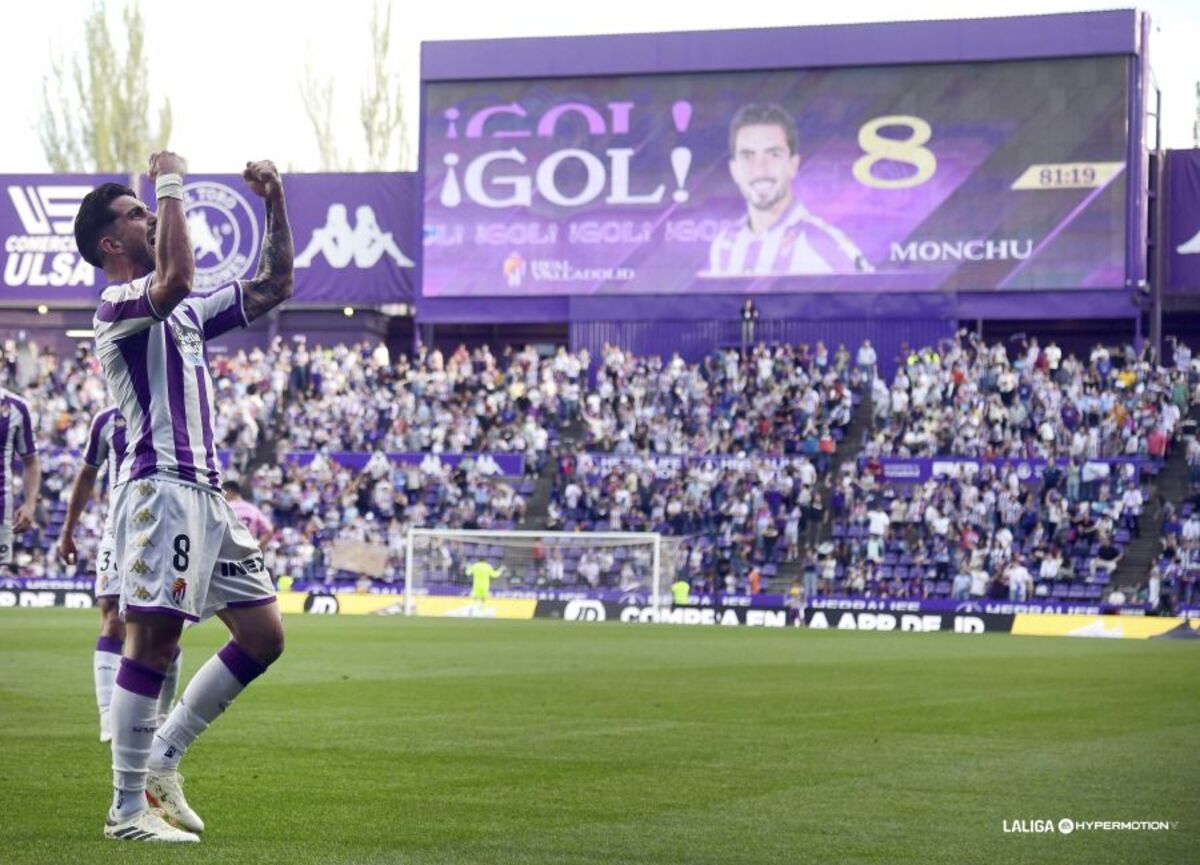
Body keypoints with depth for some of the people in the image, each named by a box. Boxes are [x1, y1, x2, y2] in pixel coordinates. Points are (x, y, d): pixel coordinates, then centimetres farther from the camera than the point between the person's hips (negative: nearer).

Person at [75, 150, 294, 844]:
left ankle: (162, 760, 14)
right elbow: (176, 276, -27)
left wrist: (275, 203, 18)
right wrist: (171, 183, -15)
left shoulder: (186, 314, 22)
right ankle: (128, 809, -6)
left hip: (208, 493, 9)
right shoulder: (119, 305, -6)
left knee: (264, 636, 8)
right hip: (162, 488, -9)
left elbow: (274, 286, 29)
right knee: (153, 642, -10)